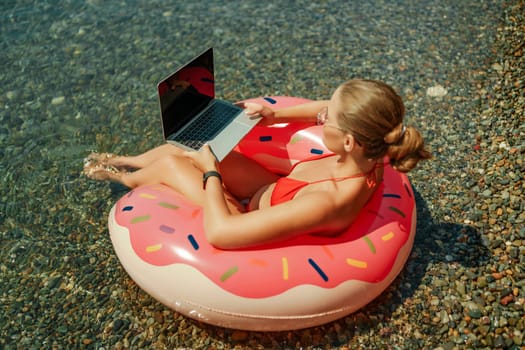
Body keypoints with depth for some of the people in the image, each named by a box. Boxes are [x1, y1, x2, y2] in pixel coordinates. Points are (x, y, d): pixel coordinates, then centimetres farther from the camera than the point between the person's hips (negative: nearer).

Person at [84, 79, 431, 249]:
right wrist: (276, 116, -9)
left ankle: (127, 179, 42)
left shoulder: (328, 203, -45)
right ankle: (125, 160, 43)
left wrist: (210, 170, -26)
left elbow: (219, 232, -41)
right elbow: (326, 109, 1)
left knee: (169, 163, 5)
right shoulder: (368, 154, -23)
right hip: (273, 190, 6)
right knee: (182, 147, 10)